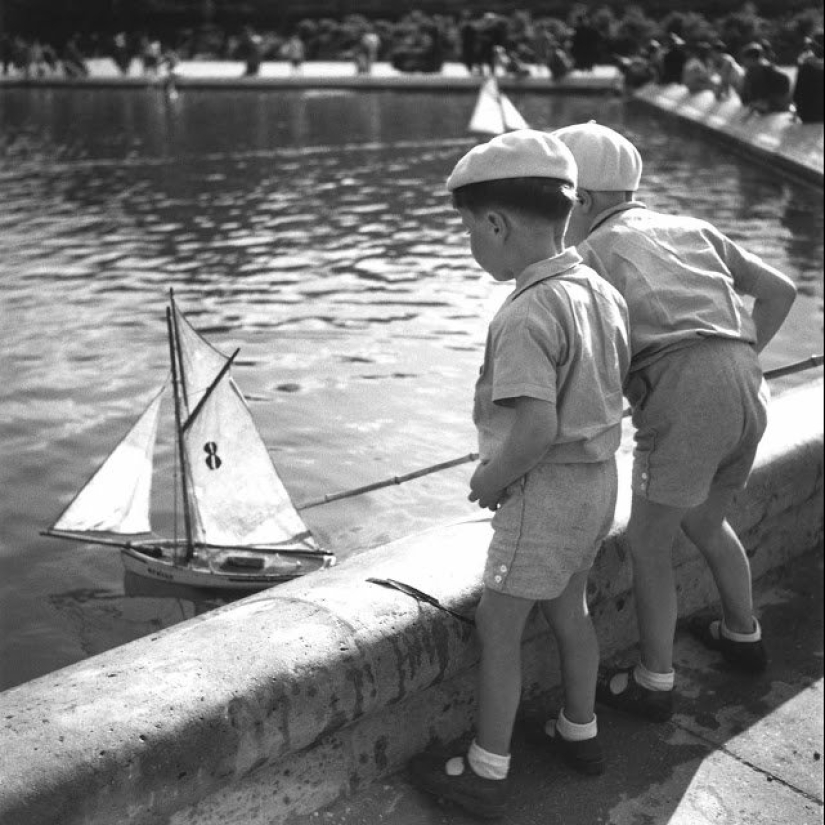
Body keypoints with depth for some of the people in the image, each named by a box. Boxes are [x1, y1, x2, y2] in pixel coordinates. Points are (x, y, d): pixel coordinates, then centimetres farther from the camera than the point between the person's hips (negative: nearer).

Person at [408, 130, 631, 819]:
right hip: (599, 477, 9)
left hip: (544, 490, -9)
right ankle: (580, 733, 43)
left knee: (497, 628, 7)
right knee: (569, 610, 25)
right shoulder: (603, 293, 1)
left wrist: (489, 480, -14)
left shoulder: (527, 316, -27)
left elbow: (537, 429, -33)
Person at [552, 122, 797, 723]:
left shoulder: (592, 251, 5)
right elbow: (780, 291, 21)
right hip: (745, 397, 7)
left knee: (648, 544, 13)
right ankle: (743, 635, 49)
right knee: (706, 523, 31)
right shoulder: (691, 228, 22)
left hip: (683, 402, -7)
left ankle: (654, 683, 25)